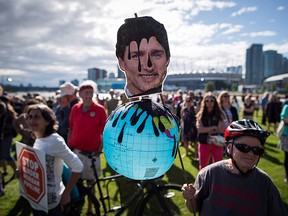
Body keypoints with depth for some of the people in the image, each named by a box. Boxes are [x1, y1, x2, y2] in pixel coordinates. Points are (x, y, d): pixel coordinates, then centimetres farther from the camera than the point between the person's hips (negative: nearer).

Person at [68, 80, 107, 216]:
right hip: (75, 151, 3)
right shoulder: (75, 109, 2)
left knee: (90, 181, 11)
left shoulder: (100, 109, -7)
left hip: (91, 152, -3)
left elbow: (105, 132, -4)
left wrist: (100, 148, -8)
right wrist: (68, 146, 7)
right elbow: (71, 129, 9)